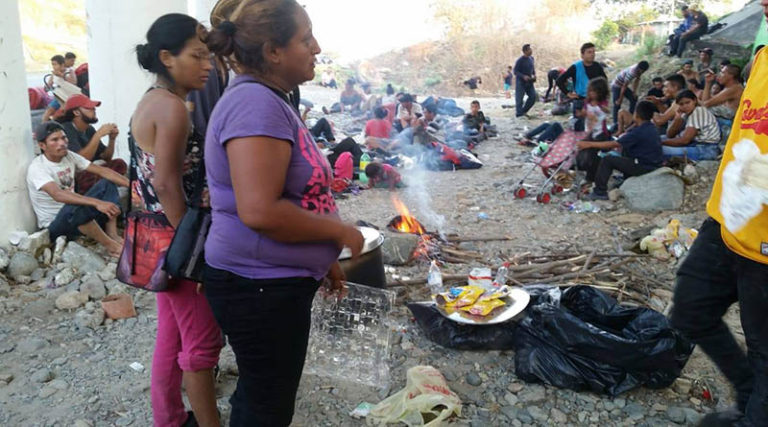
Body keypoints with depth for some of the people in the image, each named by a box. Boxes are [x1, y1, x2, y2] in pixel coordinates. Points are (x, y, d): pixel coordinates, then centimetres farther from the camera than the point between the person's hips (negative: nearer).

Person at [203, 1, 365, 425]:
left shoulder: (269, 101, 12)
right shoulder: (256, 103, -21)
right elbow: (260, 211, -31)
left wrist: (323, 258, 18)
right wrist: (339, 230, -17)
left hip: (273, 282, 10)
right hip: (259, 287, -10)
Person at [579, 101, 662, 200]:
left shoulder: (639, 132, -21)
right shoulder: (651, 128, 5)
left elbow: (614, 144, -19)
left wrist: (589, 144, -16)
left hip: (644, 167, -9)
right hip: (653, 163, 9)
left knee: (607, 160, -6)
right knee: (625, 149, 28)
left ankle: (600, 192, 0)